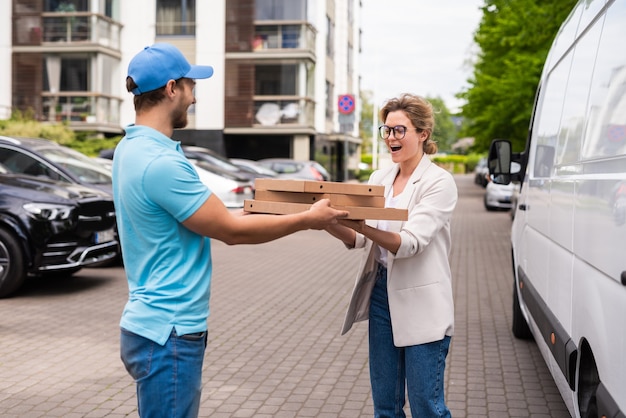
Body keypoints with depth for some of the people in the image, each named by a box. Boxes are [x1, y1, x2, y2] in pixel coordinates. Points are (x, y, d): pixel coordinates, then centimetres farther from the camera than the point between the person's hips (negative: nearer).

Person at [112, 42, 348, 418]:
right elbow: (232, 231, -16)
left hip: (155, 325, 10)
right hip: (167, 334, -10)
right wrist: (308, 220, -5)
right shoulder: (160, 162, -23)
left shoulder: (132, 148, 9)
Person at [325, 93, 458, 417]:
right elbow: (358, 239, 3)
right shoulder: (379, 178, 9)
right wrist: (329, 223, -18)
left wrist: (363, 227, -38)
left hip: (421, 303, -6)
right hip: (381, 293, 6)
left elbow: (411, 242, -22)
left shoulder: (439, 182, -10)